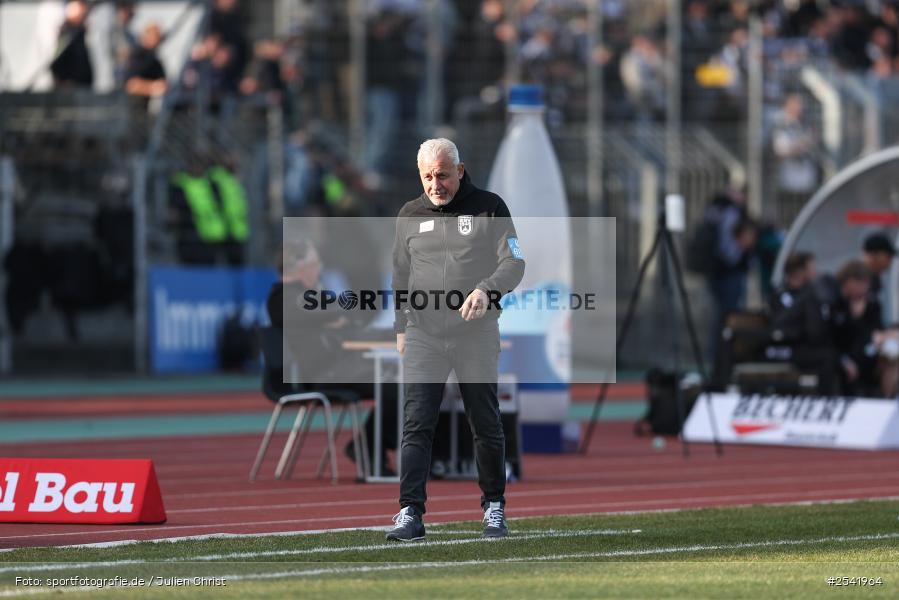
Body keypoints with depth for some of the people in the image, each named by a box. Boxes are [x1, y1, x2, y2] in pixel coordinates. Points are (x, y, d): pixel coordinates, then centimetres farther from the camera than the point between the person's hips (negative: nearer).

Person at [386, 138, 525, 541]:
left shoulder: (489, 208, 2)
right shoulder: (410, 215, 12)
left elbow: (514, 263, -3)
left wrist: (486, 290, -21)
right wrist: (401, 328, 14)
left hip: (477, 337, -2)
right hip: (424, 337, 2)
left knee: (486, 426, 6)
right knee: (417, 425, -9)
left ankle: (494, 507, 20)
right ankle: (411, 512, -14)